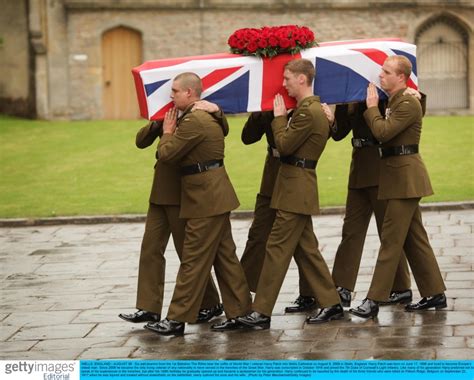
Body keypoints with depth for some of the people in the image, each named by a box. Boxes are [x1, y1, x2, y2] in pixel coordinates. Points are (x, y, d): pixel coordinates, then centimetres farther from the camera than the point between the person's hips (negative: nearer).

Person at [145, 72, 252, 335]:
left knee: (192, 261, -5)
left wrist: (167, 132, 0)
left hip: (205, 198, -10)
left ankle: (177, 320, 0)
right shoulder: (209, 115, 14)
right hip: (215, 196, 10)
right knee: (225, 257, 13)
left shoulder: (193, 121, -19)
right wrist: (173, 133, 12)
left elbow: (166, 154, -17)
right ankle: (239, 311, 16)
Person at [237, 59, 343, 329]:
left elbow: (284, 145, -18)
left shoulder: (307, 112, -18)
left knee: (277, 248, -8)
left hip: (296, 188, -10)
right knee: (306, 248, 14)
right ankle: (331, 304, 17)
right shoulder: (315, 108, 14)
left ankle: (262, 312, -6)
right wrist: (283, 117, 8)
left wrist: (279, 117, -6)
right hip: (299, 187, 10)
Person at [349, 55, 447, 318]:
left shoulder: (408, 104, -16)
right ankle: (434, 294, 19)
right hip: (399, 177, 10)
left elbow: (382, 132, -24)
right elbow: (382, 133, 14)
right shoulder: (393, 102, 15)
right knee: (414, 238, 13)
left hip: (405, 177, -10)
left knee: (391, 239, -9)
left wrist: (372, 107, -11)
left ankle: (375, 299, -8)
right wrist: (374, 107, 5)